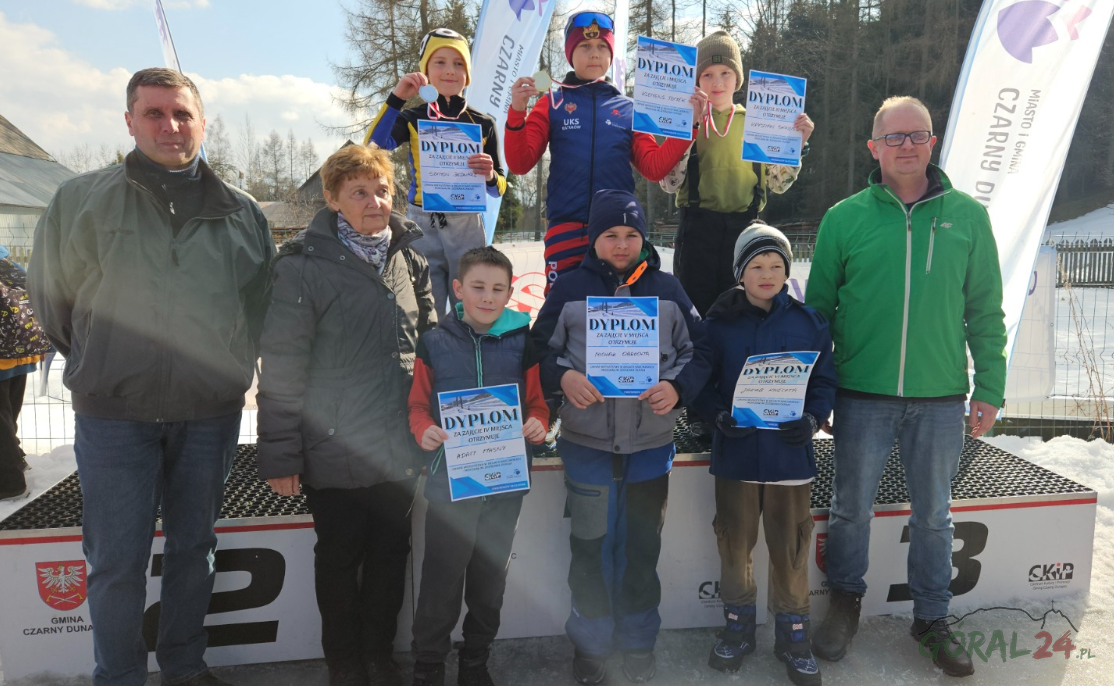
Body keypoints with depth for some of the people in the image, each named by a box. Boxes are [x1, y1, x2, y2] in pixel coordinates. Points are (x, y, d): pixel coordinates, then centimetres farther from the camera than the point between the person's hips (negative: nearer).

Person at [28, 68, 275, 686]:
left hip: (210, 414, 2)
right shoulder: (80, 202, -1)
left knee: (193, 547, 15)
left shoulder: (241, 214, 3)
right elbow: (50, 299, 8)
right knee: (116, 560, 5)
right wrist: (98, 367, 10)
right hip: (113, 414, -1)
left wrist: (222, 367, 10)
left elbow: (262, 305, 12)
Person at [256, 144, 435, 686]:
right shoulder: (304, 265, -12)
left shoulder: (410, 258, 4)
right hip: (336, 452, -4)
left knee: (391, 555, 16)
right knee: (339, 560, 13)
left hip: (400, 451, 5)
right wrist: (279, 456, -10)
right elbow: (282, 368, -11)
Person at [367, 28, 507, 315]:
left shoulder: (483, 123, 5)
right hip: (422, 226, -1)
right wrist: (396, 98, -17)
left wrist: (489, 176, -17)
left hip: (467, 227, 1)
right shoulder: (412, 118, 4)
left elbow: (499, 188, 6)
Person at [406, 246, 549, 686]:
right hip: (450, 480, -2)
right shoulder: (434, 343, -4)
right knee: (442, 580, 3)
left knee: (490, 576, 17)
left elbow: (537, 401, 6)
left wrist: (538, 424, -15)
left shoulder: (521, 343, -2)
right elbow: (418, 404, 3)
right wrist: (424, 430, -17)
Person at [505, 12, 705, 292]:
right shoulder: (552, 104, 9)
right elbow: (520, 164, 1)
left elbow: (654, 168, 7)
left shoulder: (629, 109, 13)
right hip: (565, 229, -1)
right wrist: (517, 113, -13)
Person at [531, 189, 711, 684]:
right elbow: (540, 347, 2)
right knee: (591, 547, 10)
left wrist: (677, 387, -11)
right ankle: (590, 643, 31)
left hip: (652, 445, 2)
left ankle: (638, 641, 35)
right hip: (586, 444, -1)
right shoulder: (570, 289, 0)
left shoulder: (667, 290, 5)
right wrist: (562, 377, -17)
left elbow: (697, 351, 7)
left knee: (643, 548, 15)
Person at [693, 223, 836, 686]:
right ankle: (738, 627, 31)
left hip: (790, 453, 0)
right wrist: (719, 416, -18)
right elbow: (701, 383, -1)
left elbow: (825, 382, 3)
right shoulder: (720, 323, -1)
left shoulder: (809, 322, 1)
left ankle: (792, 635, 27)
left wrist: (812, 420, -13)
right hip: (735, 452, 0)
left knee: (790, 548, 8)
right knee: (735, 543, 12)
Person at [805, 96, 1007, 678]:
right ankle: (846, 604, 34)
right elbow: (818, 307, 3)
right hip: (863, 395, -1)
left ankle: (932, 617, 34)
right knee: (851, 507, 11)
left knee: (933, 513, 14)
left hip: (940, 396, 1)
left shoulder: (967, 216, 3)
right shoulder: (844, 219, 0)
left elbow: (985, 312, 6)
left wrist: (989, 388, 3)